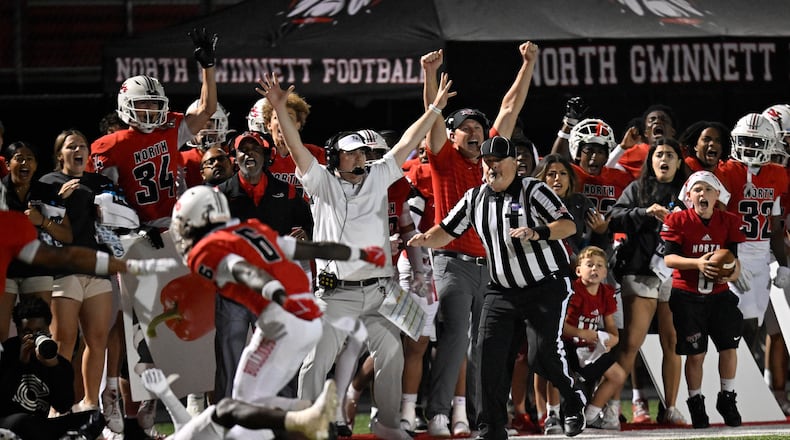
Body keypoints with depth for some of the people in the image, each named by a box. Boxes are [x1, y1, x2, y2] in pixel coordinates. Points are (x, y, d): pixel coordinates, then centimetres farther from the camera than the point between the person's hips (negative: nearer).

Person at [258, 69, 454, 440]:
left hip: (379, 291, 3)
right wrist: (279, 109, -18)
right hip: (337, 294, -3)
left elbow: (406, 144, 12)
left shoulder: (378, 178, 12)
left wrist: (435, 108, 9)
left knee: (391, 357, 4)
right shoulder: (323, 182, 3)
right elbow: (297, 148, -6)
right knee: (317, 360, -5)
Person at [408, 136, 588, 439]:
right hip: (502, 290, 5)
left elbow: (569, 225, -16)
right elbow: (446, 232, 10)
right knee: (489, 352, -9)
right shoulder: (475, 198, 7)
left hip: (547, 286, -5)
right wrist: (424, 240, -12)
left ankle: (574, 401, 17)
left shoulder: (533, 191, -9)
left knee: (545, 353, -13)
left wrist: (537, 233, -33)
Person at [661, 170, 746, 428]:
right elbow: (668, 258, -15)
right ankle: (696, 404, 16)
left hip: (719, 294, 3)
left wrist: (732, 272, -24)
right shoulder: (678, 221, -8)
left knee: (729, 345, 0)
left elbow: (734, 259, -1)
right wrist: (697, 263, -30)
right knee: (695, 353, -1)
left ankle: (727, 400, 18)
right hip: (687, 297, -3)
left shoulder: (729, 222, 1)